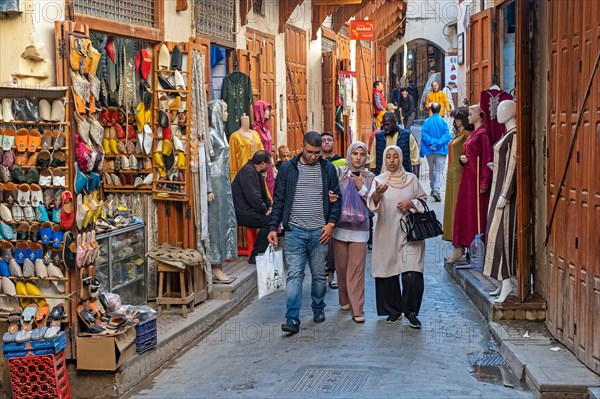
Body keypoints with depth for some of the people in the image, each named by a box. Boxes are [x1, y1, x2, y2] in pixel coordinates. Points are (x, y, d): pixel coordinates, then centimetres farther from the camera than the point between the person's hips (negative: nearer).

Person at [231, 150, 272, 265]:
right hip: (241, 212, -11)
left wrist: (269, 206, 8)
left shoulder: (257, 173, 16)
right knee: (268, 220, -20)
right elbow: (253, 197, -24)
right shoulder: (248, 171, -17)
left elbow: (263, 194, 25)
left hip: (248, 209, 11)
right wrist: (265, 211, -13)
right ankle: (255, 257, -15)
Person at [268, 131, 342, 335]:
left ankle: (318, 309, 31)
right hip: (294, 232, -1)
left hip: (319, 232, 1)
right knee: (294, 275, -6)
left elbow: (337, 198, 9)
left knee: (319, 275, 10)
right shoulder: (288, 169, 3)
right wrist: (274, 227, 0)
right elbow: (279, 200, 5)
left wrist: (331, 223, -3)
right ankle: (292, 319, -8)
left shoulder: (328, 169, 5)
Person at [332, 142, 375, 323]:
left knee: (357, 269, -5)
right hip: (340, 226, 1)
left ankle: (357, 309, -3)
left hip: (359, 228, -1)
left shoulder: (369, 177, 5)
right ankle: (345, 300, 27)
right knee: (341, 267, 8)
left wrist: (361, 187, -11)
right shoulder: (339, 173, 4)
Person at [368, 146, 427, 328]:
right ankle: (393, 310, 23)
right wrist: (377, 194, -39)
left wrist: (412, 204, -5)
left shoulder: (411, 179, 5)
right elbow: (372, 205, -16)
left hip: (409, 234, 0)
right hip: (386, 234, 0)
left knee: (412, 276, -9)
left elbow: (423, 200, 16)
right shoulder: (379, 180, 1)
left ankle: (411, 311, 7)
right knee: (388, 274, 5)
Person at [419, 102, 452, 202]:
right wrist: (438, 143, -13)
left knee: (431, 170, 19)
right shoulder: (443, 121, -4)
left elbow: (424, 134, -9)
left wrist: (432, 142, -11)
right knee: (439, 171, -4)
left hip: (429, 150, 2)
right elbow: (446, 135, -11)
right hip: (441, 151, -2)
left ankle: (433, 189, 30)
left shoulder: (427, 121, -1)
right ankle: (436, 190, -22)